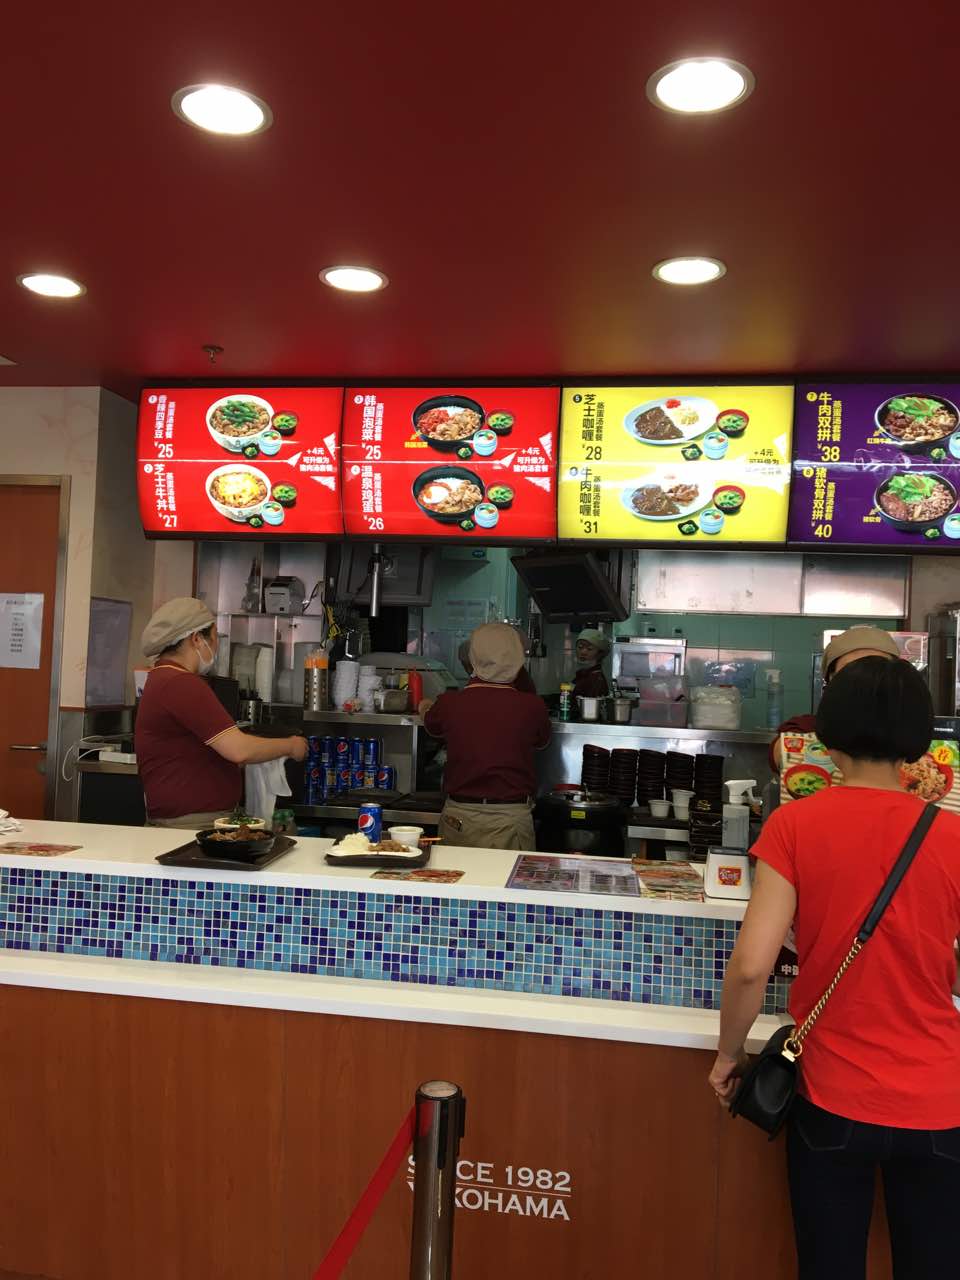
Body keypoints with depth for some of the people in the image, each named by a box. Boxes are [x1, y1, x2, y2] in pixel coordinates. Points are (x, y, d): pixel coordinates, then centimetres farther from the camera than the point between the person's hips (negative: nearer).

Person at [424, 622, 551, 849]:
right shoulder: (531, 707, -11)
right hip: (512, 818, -1)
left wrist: (425, 708, 41)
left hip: (458, 816, 2)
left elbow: (432, 726, 17)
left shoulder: (450, 703, -8)